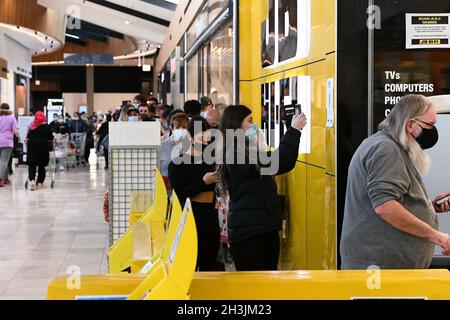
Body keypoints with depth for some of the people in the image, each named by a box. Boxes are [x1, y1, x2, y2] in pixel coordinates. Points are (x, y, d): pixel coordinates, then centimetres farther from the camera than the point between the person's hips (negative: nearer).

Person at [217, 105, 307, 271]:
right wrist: (294, 131, -13)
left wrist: (295, 131, 11)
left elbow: (284, 164, 18)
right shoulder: (234, 155, -12)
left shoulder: (249, 152, 17)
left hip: (267, 228, 9)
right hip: (247, 231, -9)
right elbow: (273, 163, -21)